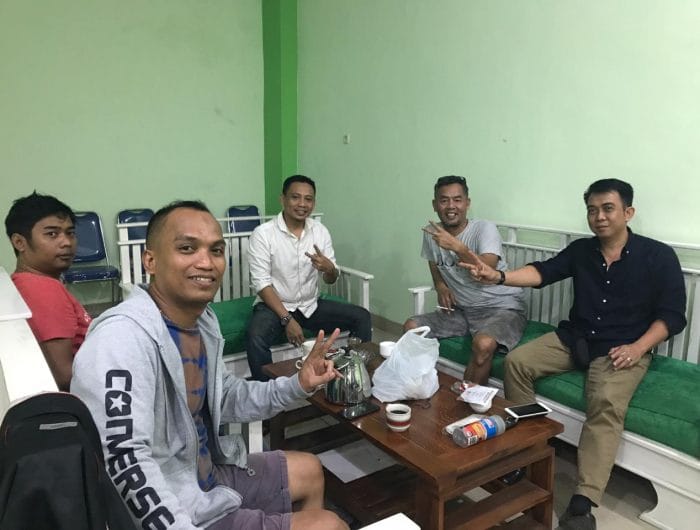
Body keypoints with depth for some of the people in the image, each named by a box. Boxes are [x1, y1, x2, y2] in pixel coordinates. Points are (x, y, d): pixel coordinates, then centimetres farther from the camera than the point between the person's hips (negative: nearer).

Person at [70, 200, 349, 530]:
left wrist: (297, 385, -1)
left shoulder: (203, 319, 2)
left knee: (309, 471, 24)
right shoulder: (122, 335, -29)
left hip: (208, 478, 9)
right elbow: (125, 461, -35)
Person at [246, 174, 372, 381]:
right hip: (273, 306, -4)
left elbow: (331, 279, 4)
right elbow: (262, 284, -16)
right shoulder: (263, 234, -13)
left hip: (310, 305, 5)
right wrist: (287, 319, -24)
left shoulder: (320, 231, 0)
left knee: (361, 317, -9)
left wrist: (329, 268, -22)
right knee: (255, 338, -34)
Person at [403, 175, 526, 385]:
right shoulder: (431, 233, 1)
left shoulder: (484, 228, -16)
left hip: (501, 307, -6)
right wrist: (441, 286, 0)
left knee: (483, 344, -35)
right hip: (462, 309, 6)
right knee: (411, 327, -9)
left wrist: (457, 247, -40)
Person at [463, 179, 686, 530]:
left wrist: (637, 347, -20)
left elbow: (672, 315, -5)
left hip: (624, 348, -4)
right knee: (517, 361, -13)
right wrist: (499, 276, -26)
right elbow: (543, 271, -7)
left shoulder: (659, 256, -3)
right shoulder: (580, 250, 7)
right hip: (573, 338, 5)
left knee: (606, 403, -31)